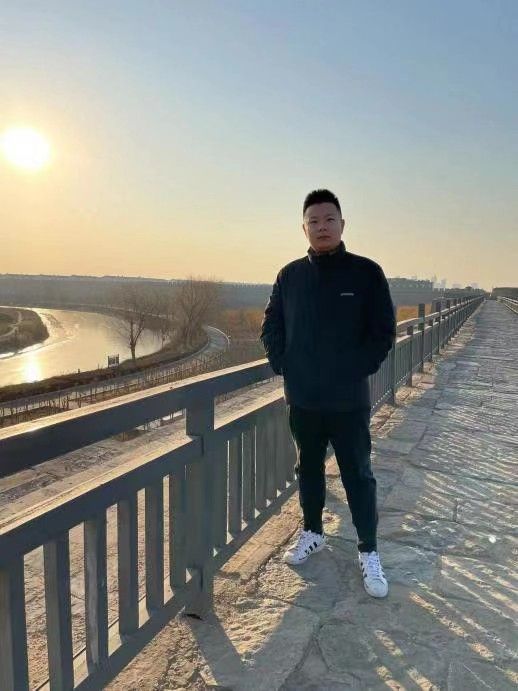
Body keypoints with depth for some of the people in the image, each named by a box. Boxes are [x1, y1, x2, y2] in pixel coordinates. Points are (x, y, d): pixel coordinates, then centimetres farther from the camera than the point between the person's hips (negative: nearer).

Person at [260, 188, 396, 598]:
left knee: (358, 475, 6)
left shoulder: (366, 273, -5)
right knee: (309, 468, 17)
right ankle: (313, 534, 37)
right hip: (302, 398, 3)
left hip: (349, 400, -3)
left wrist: (359, 371, -10)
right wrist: (283, 366, 0)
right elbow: (272, 327, 10)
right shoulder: (290, 276, 3)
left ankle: (369, 552, 22)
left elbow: (383, 331, -5)